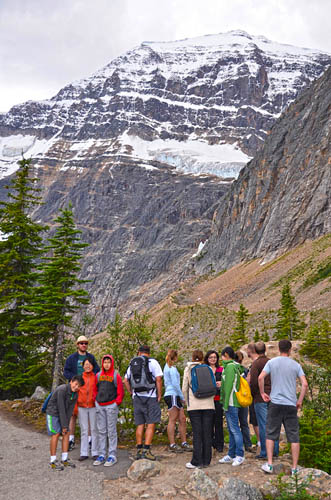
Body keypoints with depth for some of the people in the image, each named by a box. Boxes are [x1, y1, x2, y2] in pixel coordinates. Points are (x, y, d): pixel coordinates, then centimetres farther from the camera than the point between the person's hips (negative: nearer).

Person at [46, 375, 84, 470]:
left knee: (66, 433, 2)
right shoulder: (62, 390, -27)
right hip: (53, 414, -7)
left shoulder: (75, 395, -4)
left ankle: (64, 459, 9)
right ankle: (53, 462, -4)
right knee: (56, 434, -12)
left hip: (63, 415, 7)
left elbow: (70, 410, -5)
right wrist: (64, 425, -21)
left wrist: (66, 425, -11)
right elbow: (61, 408, -25)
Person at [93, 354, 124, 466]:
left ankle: (112, 456, 6)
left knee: (112, 431, 0)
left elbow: (120, 392, -2)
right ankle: (102, 455, 16)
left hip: (111, 406, -4)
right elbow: (95, 389, 17)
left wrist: (116, 403, -8)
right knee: (101, 431, 8)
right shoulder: (98, 375, 8)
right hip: (99, 406, 4)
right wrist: (96, 401, 7)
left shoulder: (116, 375, -3)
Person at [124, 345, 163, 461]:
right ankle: (146, 450, -4)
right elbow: (158, 379, -10)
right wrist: (159, 395, -3)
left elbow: (126, 381, 12)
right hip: (150, 396, -4)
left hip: (137, 397, 5)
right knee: (151, 424, 0)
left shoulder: (132, 363, 11)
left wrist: (132, 393, 14)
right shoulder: (153, 362, -3)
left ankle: (139, 450, 14)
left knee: (140, 425, 11)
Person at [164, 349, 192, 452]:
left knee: (182, 419, 8)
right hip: (172, 395, -10)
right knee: (172, 420, -6)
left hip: (174, 396, 10)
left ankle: (184, 443, 12)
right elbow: (175, 384, -16)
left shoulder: (167, 367, 19)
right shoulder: (172, 368, -11)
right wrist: (182, 396, -8)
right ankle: (172, 445, -2)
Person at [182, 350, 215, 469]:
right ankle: (206, 460, 14)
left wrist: (188, 403, 13)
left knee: (197, 433, 2)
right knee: (207, 433, 7)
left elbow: (184, 389, 1)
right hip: (208, 405, 2)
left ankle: (197, 461, 4)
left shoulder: (188, 369, 1)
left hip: (194, 405, -1)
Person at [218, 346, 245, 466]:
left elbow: (229, 386, -18)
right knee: (231, 429, 13)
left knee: (234, 429, -5)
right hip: (232, 402, 10)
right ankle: (231, 455, 20)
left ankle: (240, 455, 1)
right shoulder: (236, 366, 15)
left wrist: (226, 403, -16)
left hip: (231, 402, -10)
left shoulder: (230, 366, -14)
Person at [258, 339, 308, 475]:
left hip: (275, 403, -1)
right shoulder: (296, 365, 3)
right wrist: (300, 401, 6)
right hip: (291, 404, 1)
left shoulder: (271, 362, 0)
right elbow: (305, 384, -4)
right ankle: (294, 468, 12)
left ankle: (269, 464, 8)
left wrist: (263, 393, 4)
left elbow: (260, 377, -9)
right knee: (294, 436, 8)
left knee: (270, 434, 9)